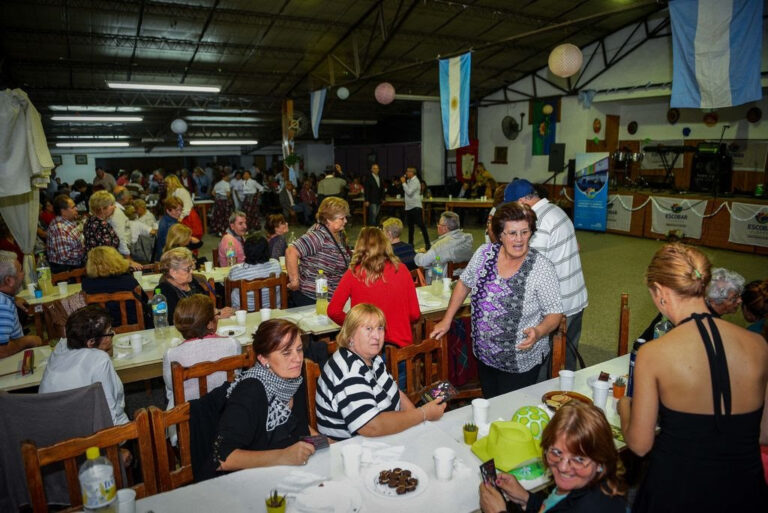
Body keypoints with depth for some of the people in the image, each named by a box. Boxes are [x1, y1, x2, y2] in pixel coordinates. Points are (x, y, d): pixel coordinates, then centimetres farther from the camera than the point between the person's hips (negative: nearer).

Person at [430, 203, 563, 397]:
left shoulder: (542, 268, -18)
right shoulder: (484, 253, -7)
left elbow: (554, 313, -12)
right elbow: (464, 284, 7)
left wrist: (538, 332, -32)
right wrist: (446, 321, 7)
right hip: (484, 354, 4)